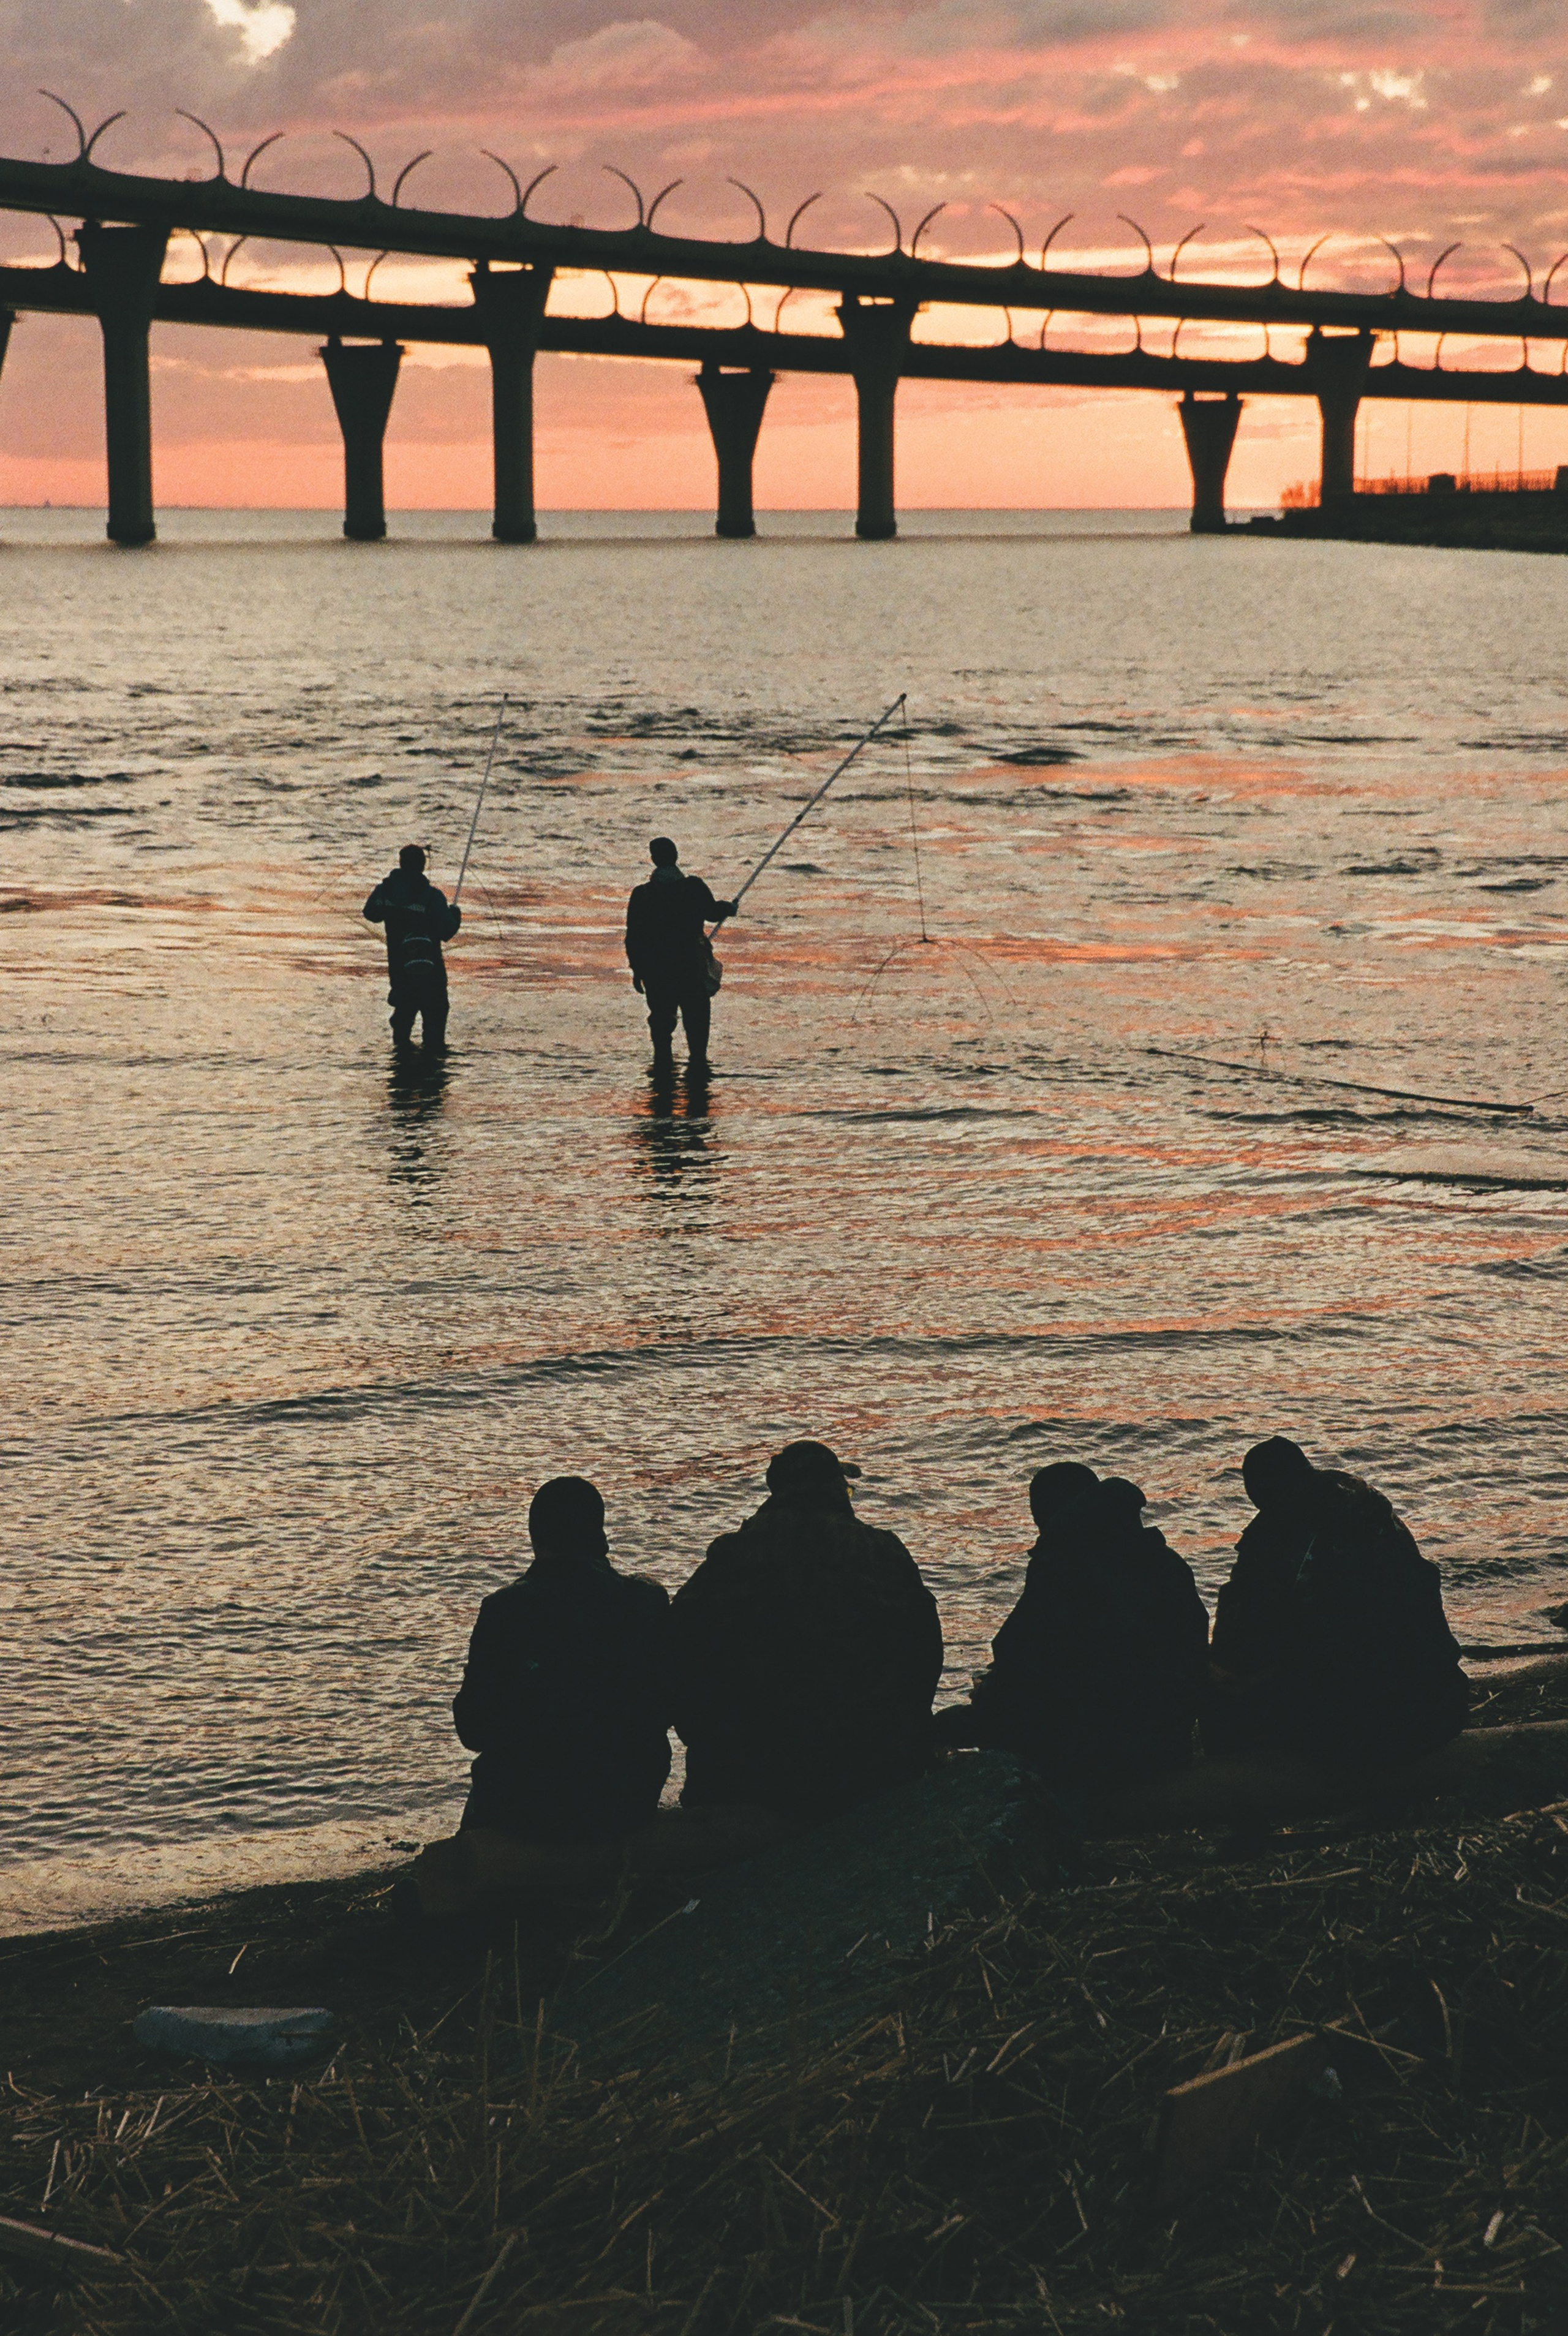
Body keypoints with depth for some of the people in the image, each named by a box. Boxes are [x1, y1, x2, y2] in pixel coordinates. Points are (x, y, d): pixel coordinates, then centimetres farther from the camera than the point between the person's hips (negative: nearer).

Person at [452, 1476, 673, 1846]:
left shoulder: (504, 1610, -13)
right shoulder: (648, 1602, -6)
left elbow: (474, 1729, -8)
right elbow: (663, 1711, 4)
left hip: (528, 1814, -3)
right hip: (628, 1807, 3)